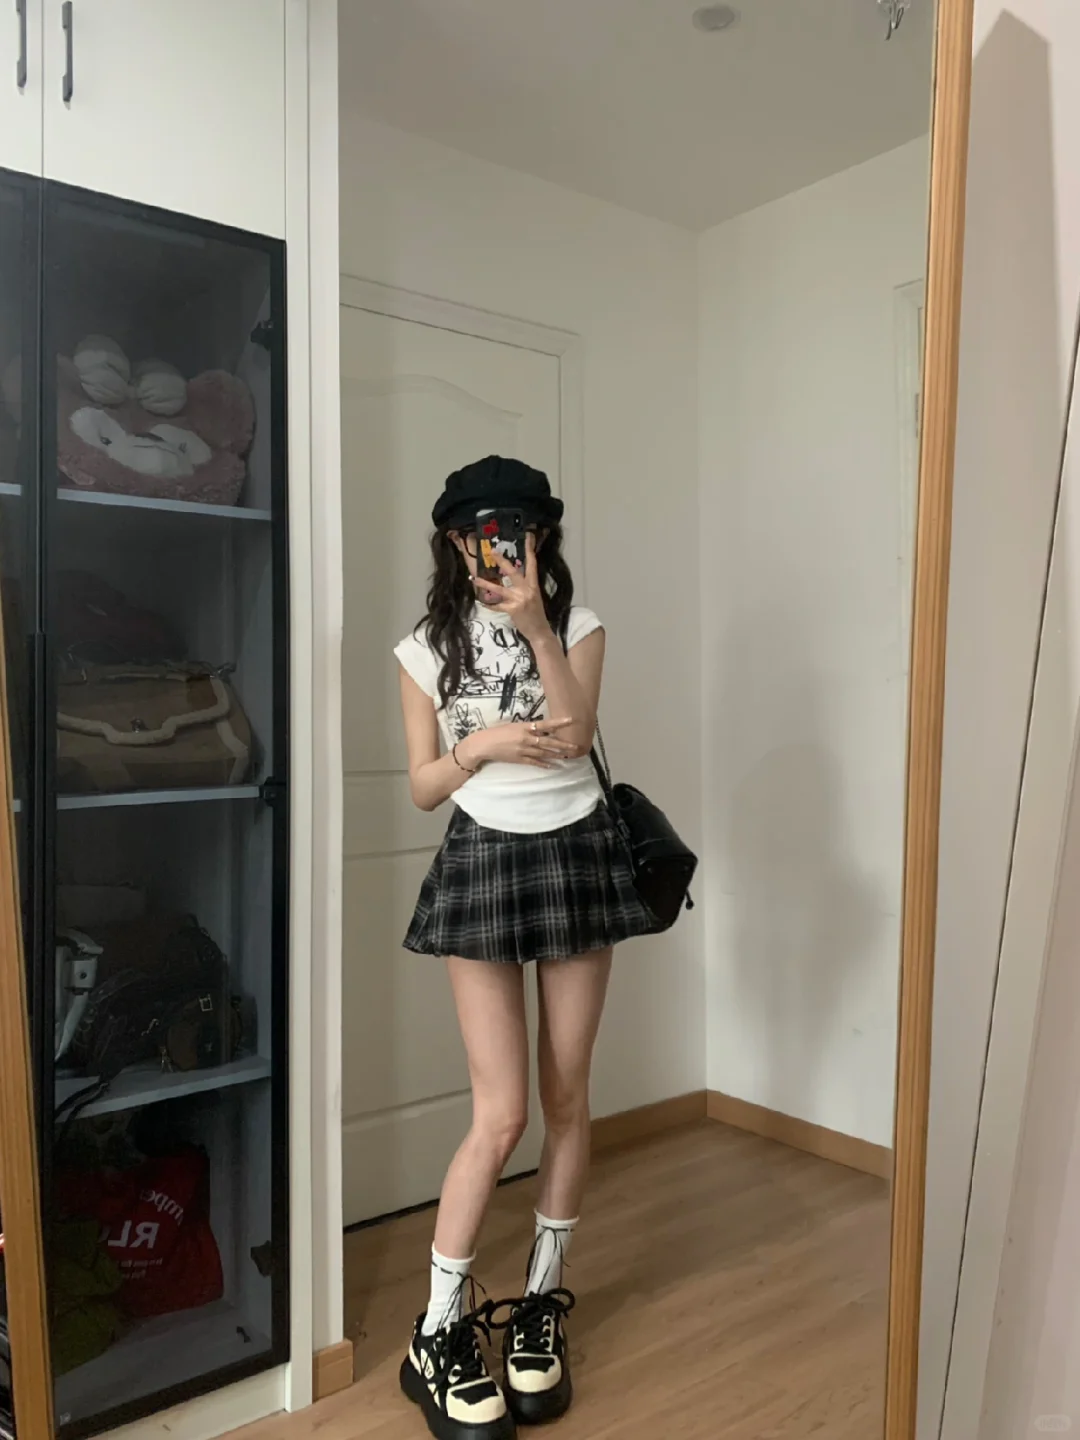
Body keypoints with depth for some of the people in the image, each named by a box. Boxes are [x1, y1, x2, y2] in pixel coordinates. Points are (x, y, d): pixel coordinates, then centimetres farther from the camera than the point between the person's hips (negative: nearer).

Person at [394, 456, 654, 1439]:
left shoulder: (578, 626, 3)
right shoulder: (427, 648, 2)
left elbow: (574, 735, -14)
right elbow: (424, 788, 2)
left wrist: (535, 624, -19)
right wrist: (483, 744, -15)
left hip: (573, 856, 2)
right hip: (482, 864, -1)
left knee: (566, 1096, 9)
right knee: (501, 1114, -4)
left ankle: (542, 1298, 29)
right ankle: (439, 1332, 14)